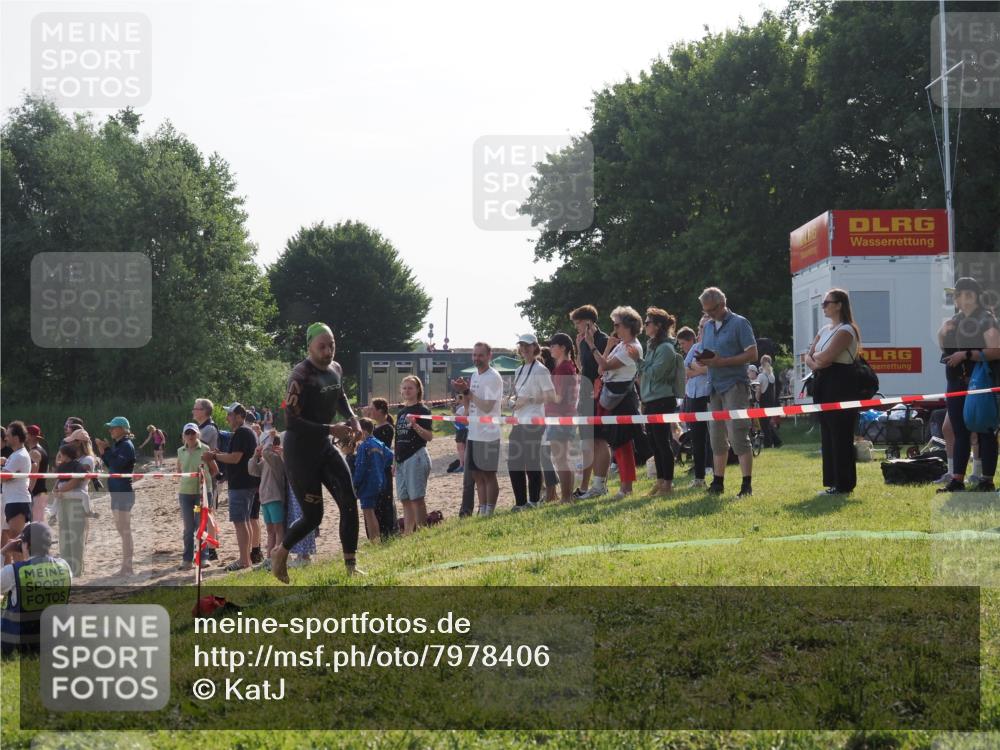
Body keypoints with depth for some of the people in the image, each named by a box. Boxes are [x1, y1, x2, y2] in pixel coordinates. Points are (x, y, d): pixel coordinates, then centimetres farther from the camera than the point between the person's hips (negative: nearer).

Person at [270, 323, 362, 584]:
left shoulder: (336, 369, 4)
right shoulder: (300, 376, -21)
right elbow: (292, 422, -25)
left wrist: (352, 418, 6)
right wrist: (331, 430, -27)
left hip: (324, 446, 7)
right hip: (300, 451, -7)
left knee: (349, 502, -7)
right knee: (313, 516, -2)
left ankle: (351, 567, -2)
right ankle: (280, 552, 25)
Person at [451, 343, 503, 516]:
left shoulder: (493, 378, -12)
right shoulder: (474, 376, 14)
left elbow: (487, 407, -20)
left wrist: (467, 391, -19)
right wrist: (463, 391, -1)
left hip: (488, 435, -8)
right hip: (473, 434, 8)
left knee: (489, 475, -2)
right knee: (477, 475, 11)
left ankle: (489, 513, 2)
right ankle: (482, 512, 17)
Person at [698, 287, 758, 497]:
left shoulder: (739, 323, -5)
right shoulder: (708, 326, 16)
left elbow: (752, 354, -11)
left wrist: (722, 361, -18)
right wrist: (702, 360, -3)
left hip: (734, 384, -7)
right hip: (714, 386, 7)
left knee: (738, 436, -11)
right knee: (717, 437, 10)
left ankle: (747, 484, -10)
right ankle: (718, 482, 17)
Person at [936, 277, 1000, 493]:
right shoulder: (954, 320, 14)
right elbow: (943, 347, 19)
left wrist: (966, 355, -22)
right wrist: (943, 332, 0)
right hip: (957, 383, 7)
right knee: (960, 432, 8)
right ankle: (957, 479, 10)